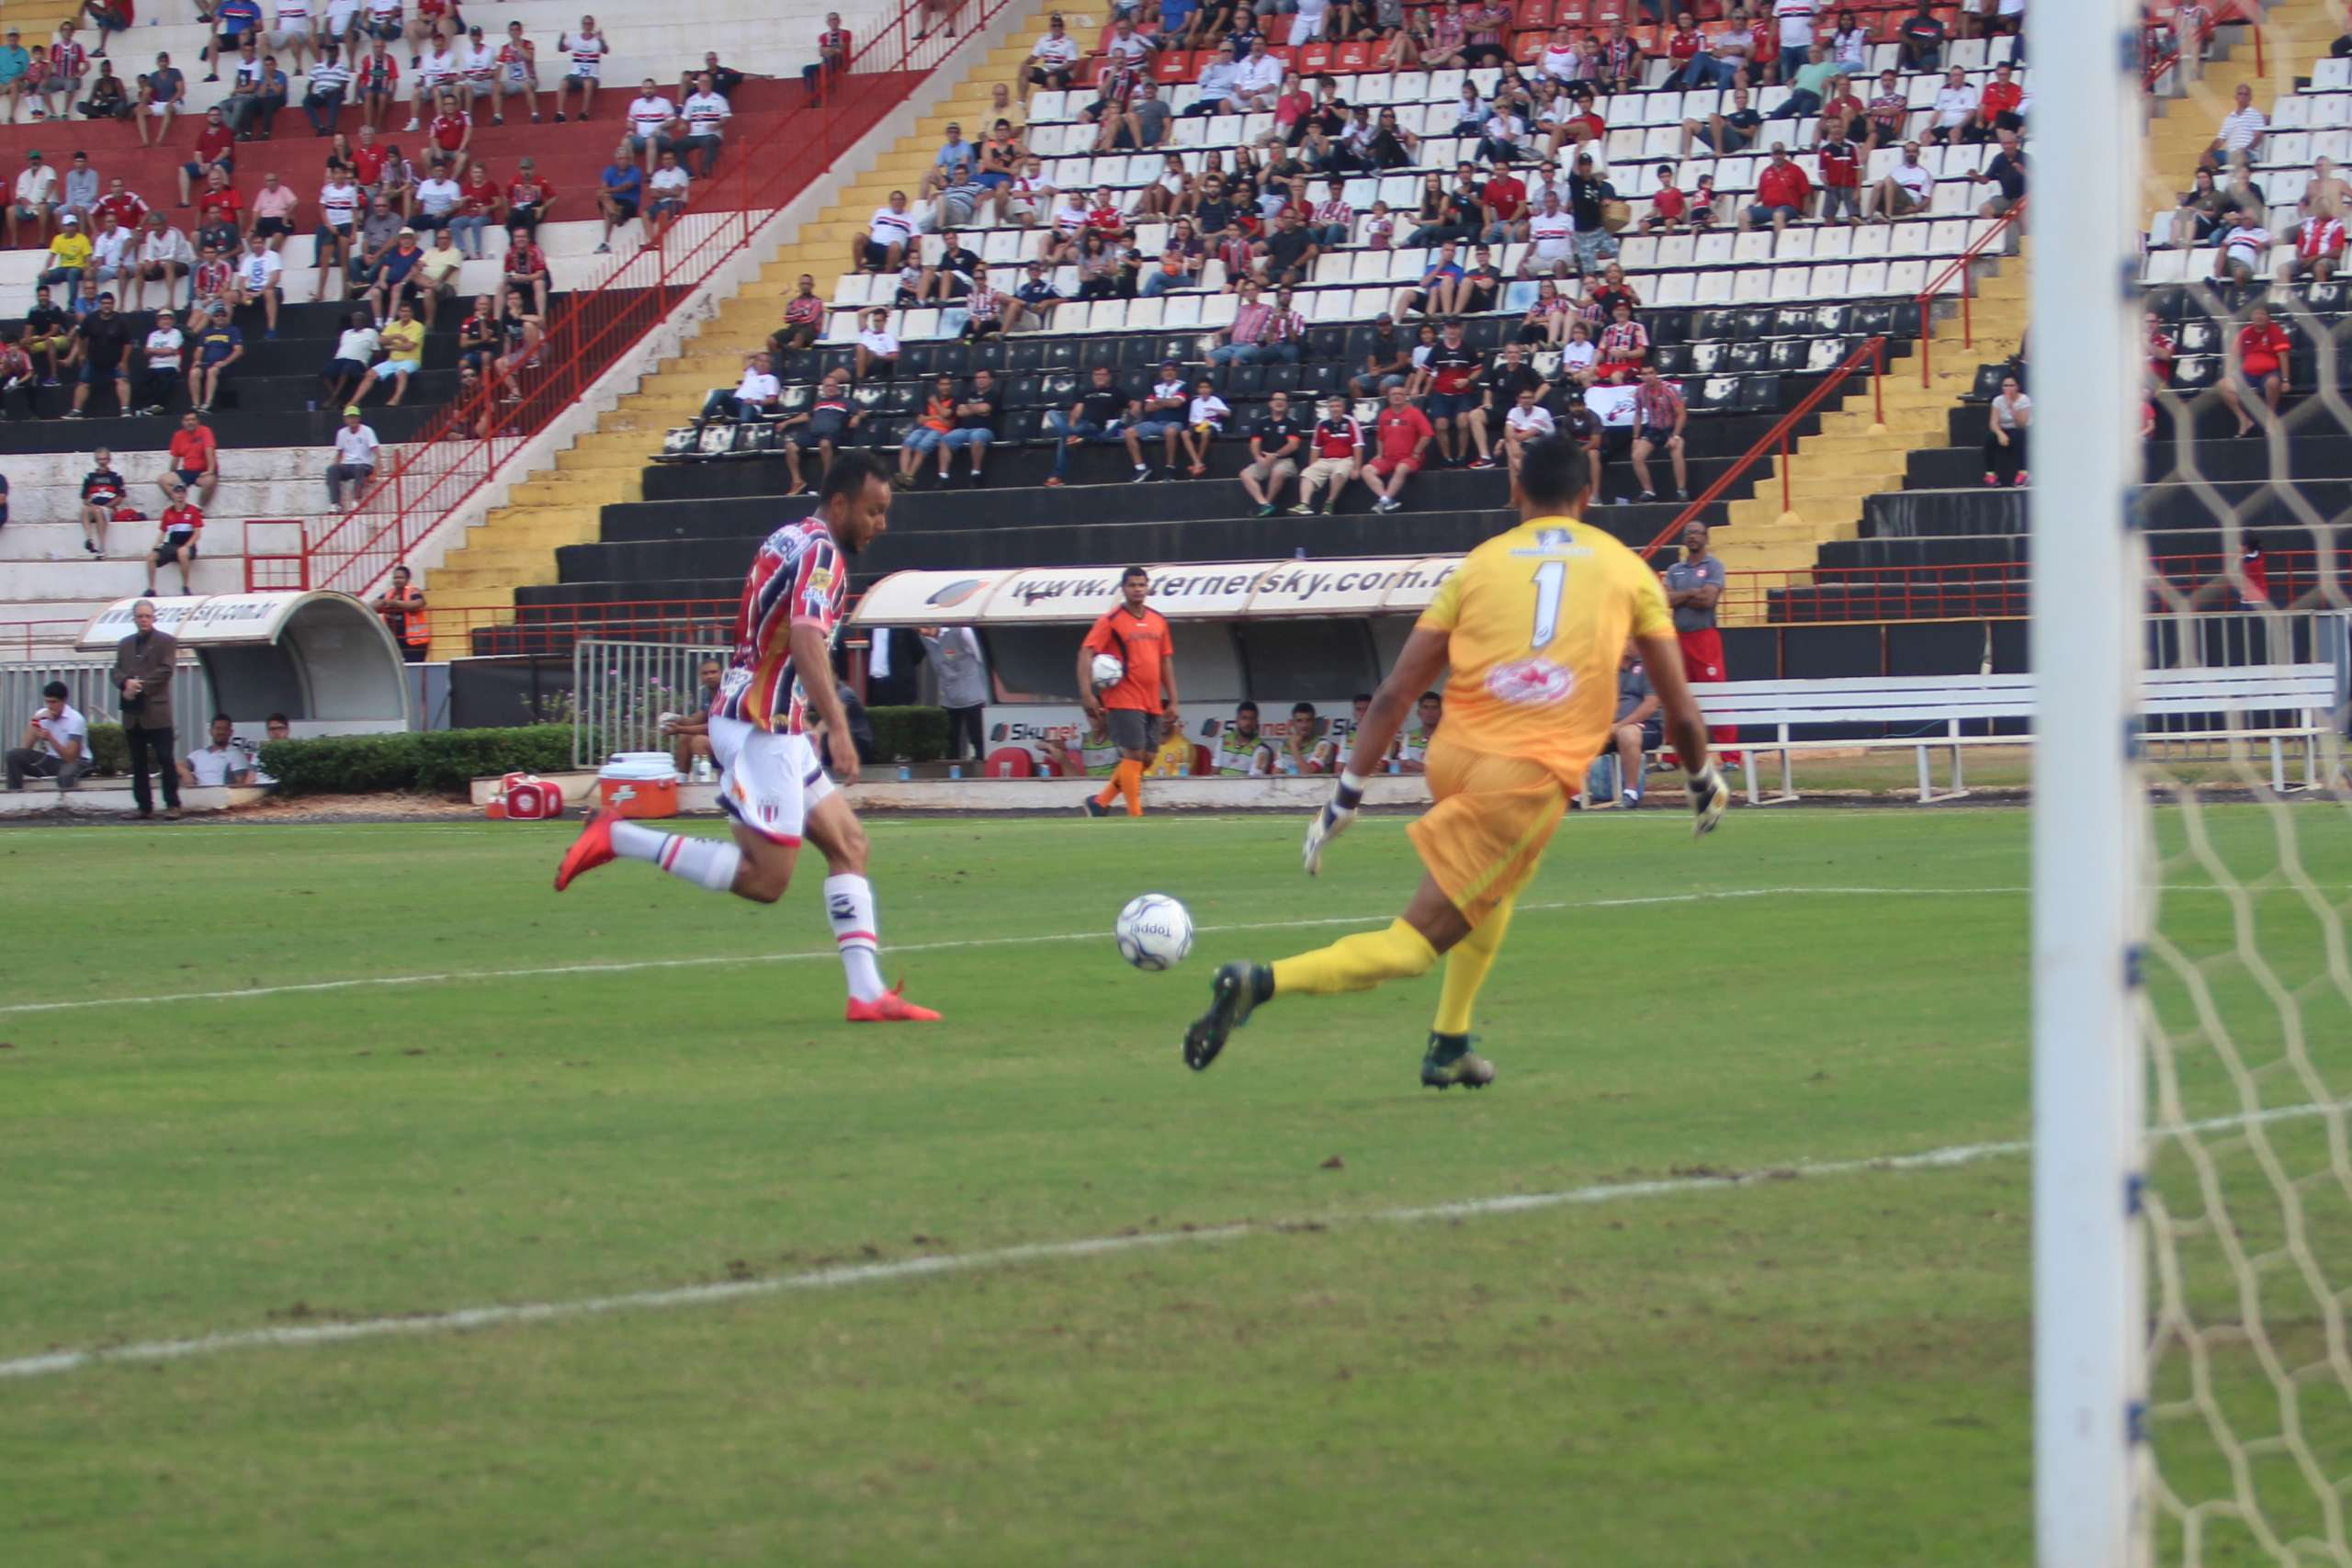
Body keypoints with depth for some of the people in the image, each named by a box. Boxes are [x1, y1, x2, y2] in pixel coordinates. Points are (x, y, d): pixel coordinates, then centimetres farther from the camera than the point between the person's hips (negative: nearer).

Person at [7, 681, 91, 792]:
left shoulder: (75, 719, -16)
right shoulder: (41, 715, -1)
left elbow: (70, 757, -22)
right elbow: (24, 748, -7)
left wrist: (50, 738, -34)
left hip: (75, 762, -5)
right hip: (50, 760, 5)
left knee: (65, 774, -42)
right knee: (14, 756, -16)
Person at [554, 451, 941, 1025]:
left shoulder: (789, 540, 15)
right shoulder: (821, 553, -14)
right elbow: (806, 639, -29)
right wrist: (838, 729, -36)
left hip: (770, 727, 10)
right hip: (763, 727, -10)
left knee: (849, 843, 8)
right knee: (765, 880, -10)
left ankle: (867, 992, 2)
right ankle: (618, 838, -9)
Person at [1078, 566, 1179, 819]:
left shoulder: (1158, 621, 13)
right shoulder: (1111, 620, -5)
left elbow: (1166, 661, 18)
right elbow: (1085, 653, -10)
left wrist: (1172, 701, 14)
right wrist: (1087, 694, -20)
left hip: (1153, 703, 6)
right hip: (1124, 701, -6)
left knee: (1146, 759, 7)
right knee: (1134, 755, -10)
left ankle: (1100, 802, 20)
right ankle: (1135, 816, -4)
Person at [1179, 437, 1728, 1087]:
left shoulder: (1479, 563, 14)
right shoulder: (1627, 568, 12)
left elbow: (1395, 692, 9)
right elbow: (1680, 708, 16)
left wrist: (1345, 796, 11)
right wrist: (1703, 780, 33)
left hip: (1453, 757, 4)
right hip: (1534, 776, -4)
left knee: (1497, 888, 35)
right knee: (1413, 946, -3)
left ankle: (1449, 1045, 29)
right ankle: (1262, 982, -25)